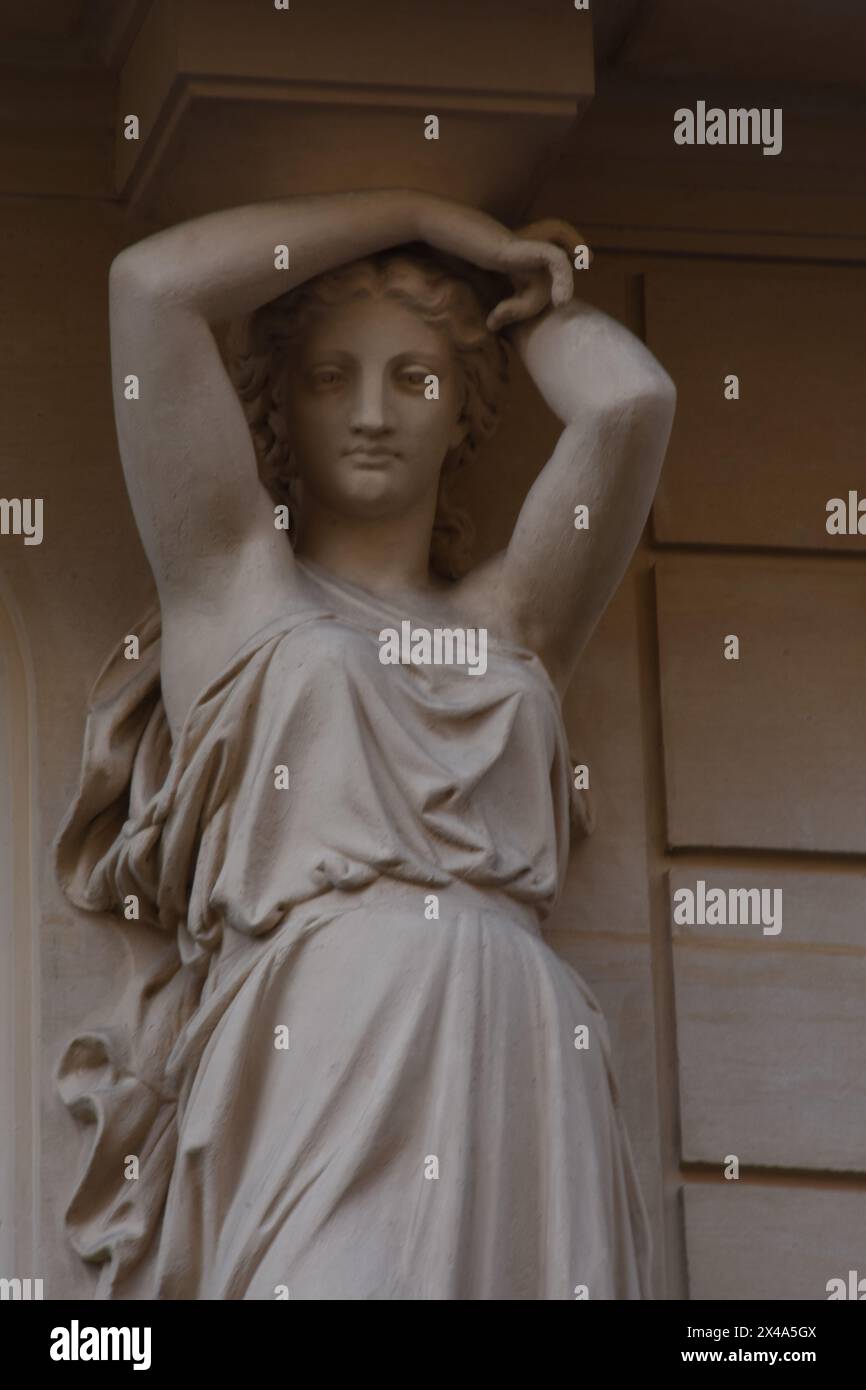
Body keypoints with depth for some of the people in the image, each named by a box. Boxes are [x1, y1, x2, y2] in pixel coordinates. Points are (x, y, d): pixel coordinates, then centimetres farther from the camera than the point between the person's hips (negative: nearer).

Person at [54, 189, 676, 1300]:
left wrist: (524, 290, 29)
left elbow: (631, 400, 10)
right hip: (314, 1066, -3)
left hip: (520, 1071, 3)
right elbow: (153, 284, 9)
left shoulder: (506, 618, 24)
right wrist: (418, 217, 18)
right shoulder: (235, 580, 18)